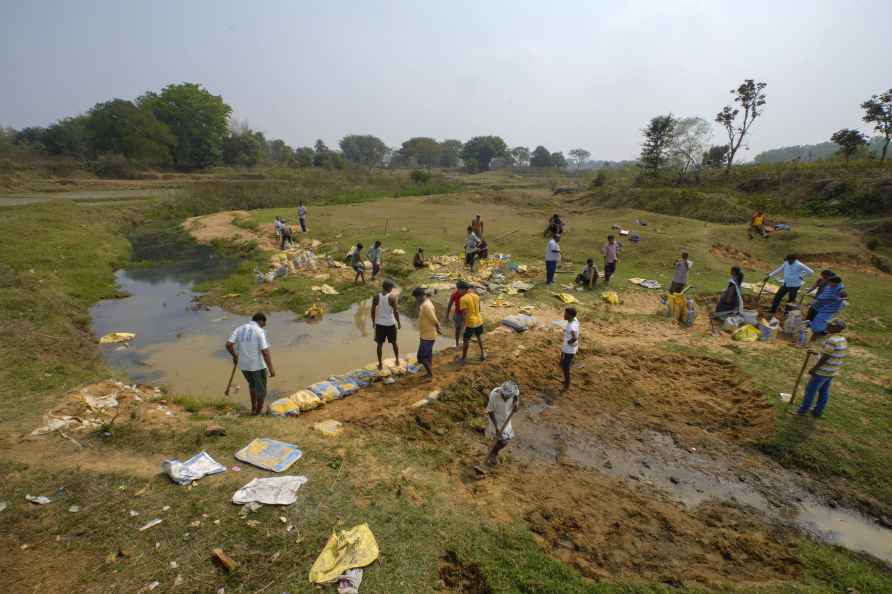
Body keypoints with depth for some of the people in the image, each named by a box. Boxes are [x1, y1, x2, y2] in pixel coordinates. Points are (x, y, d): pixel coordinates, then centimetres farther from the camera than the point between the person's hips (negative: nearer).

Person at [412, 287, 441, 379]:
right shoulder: (425, 303, 7)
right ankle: (430, 373, 29)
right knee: (427, 355, 18)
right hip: (425, 334, 10)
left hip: (427, 336, -10)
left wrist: (437, 329, -9)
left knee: (421, 357, -2)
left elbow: (435, 321, -23)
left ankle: (430, 374, 12)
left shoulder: (426, 306, -25)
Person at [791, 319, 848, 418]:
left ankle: (803, 410, 13)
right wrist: (817, 353, 20)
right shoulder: (843, 340, 5)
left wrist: (814, 369, -14)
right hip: (832, 371, 9)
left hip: (823, 371, -9)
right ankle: (817, 412, 26)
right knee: (824, 392, 16)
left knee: (810, 389, 3)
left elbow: (825, 358, -23)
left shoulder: (832, 340, -25)